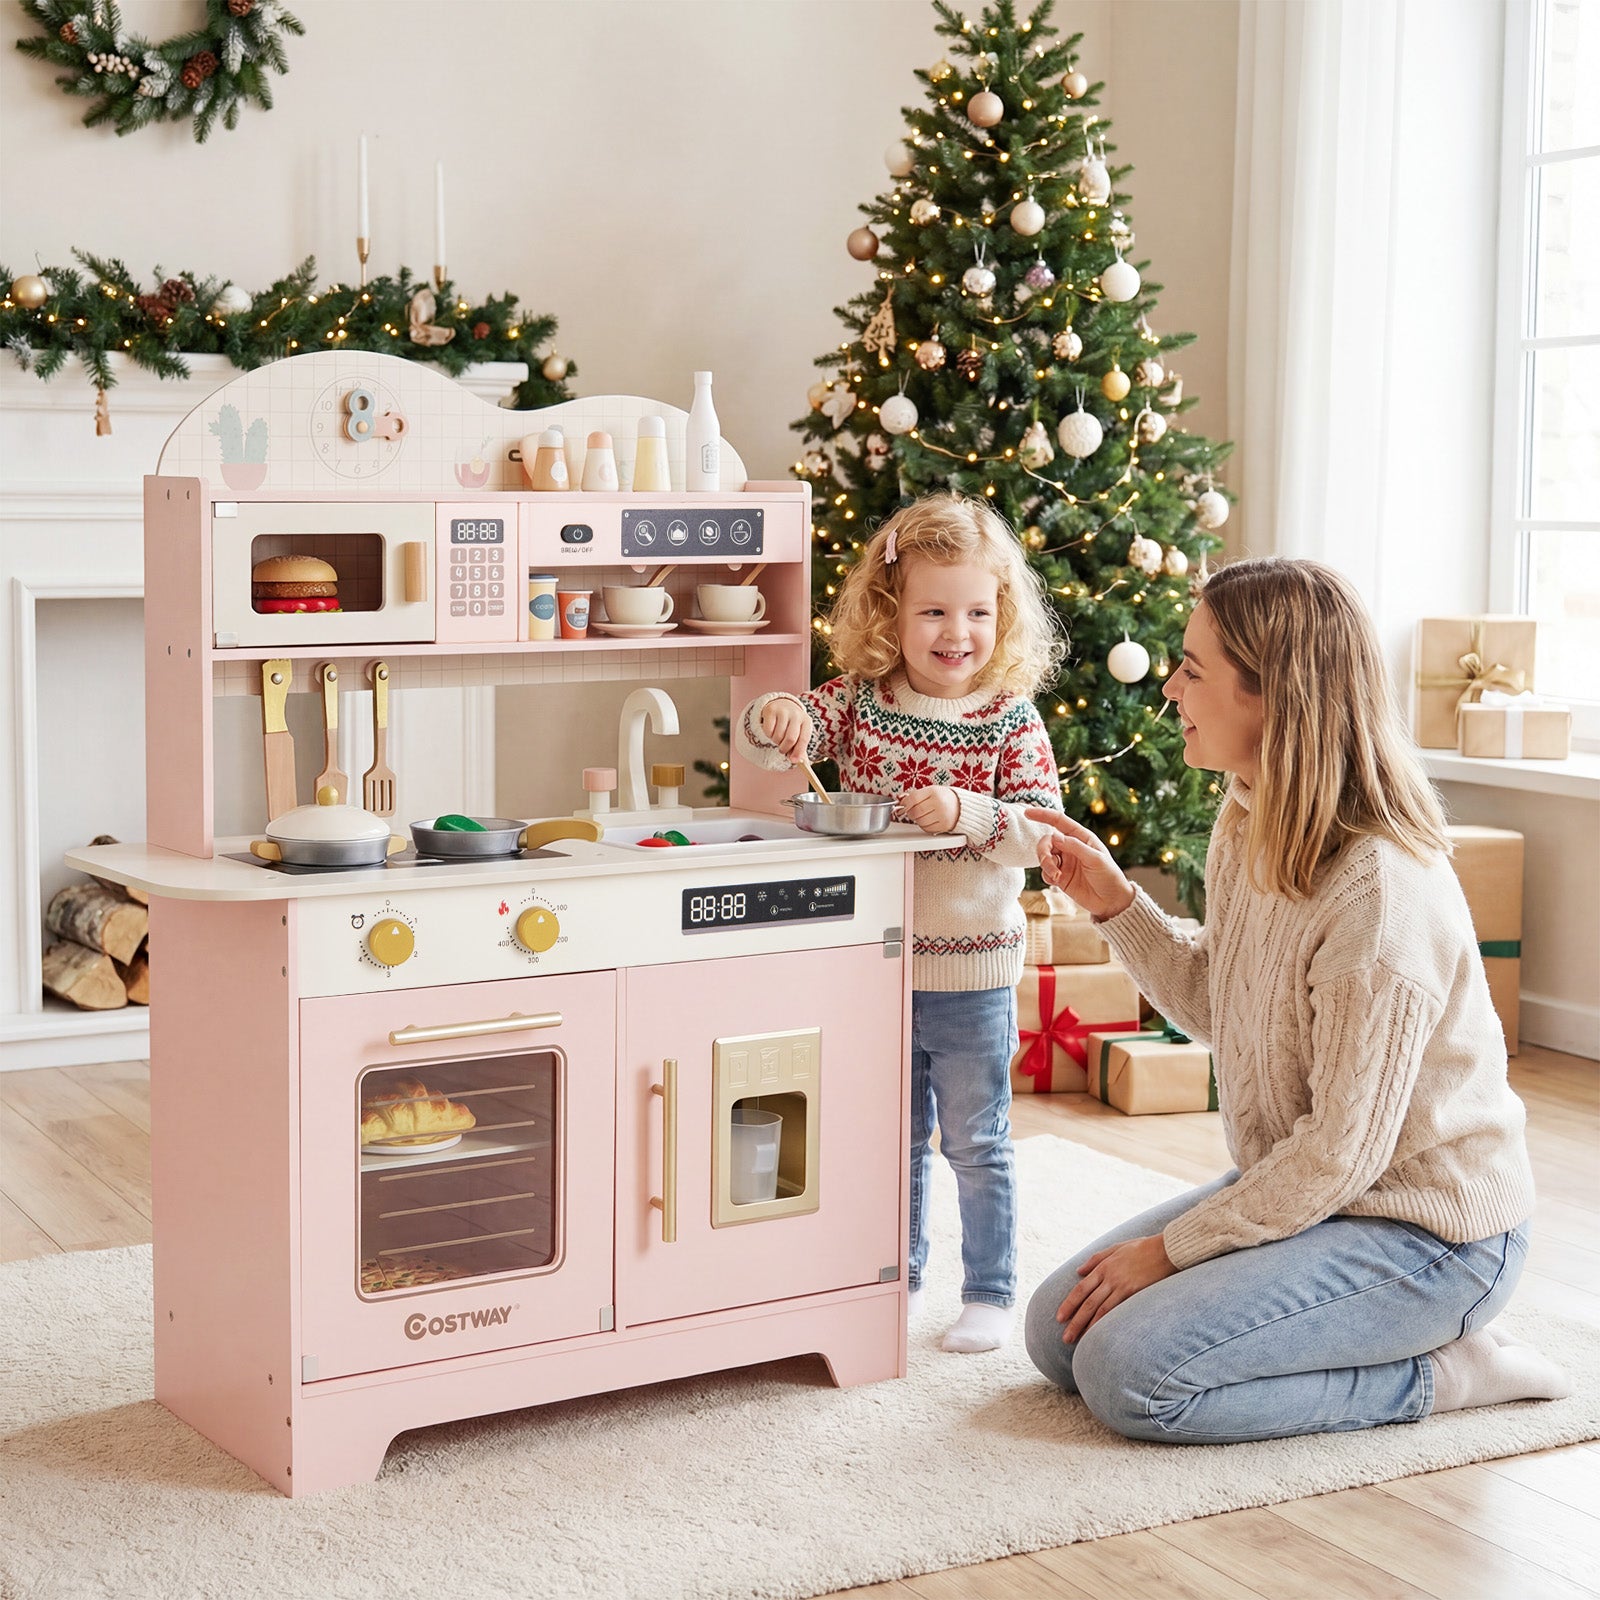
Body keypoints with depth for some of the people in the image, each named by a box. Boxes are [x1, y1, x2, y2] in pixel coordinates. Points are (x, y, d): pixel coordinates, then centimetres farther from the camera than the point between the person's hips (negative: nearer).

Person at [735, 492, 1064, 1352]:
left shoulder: (1011, 722, -9)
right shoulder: (858, 703, -1)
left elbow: (1043, 827, -16)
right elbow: (763, 740, -7)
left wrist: (966, 811, -31)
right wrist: (772, 717, -29)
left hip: (970, 972, -3)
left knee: (977, 1143, 7)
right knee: (891, 1135, 18)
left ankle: (990, 1292, 20)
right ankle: (898, 1275, 34)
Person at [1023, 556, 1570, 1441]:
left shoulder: (1381, 892, -29)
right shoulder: (1250, 828, 0)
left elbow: (1342, 1151, -25)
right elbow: (1219, 1009, 12)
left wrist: (1169, 1249, -16)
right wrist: (1112, 900, 0)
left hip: (1425, 1233, -9)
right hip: (1298, 1187, 9)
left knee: (1129, 1373, -20)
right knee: (1058, 1329, 3)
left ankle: (1437, 1372, -5)